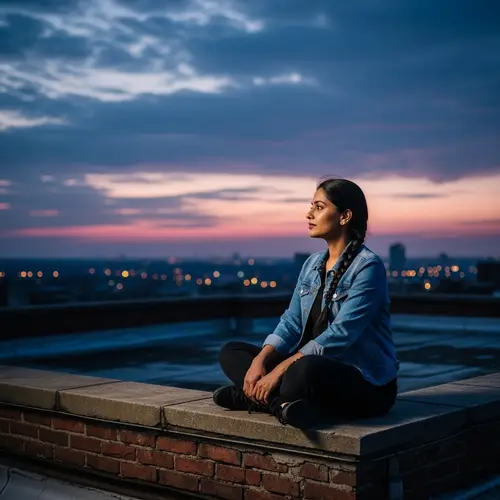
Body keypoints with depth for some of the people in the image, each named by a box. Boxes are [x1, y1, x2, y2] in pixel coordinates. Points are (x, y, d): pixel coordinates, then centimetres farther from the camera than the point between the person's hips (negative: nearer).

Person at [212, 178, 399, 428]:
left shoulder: (368, 267, -15)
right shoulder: (312, 264, 10)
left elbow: (340, 335, -23)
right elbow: (291, 323, 6)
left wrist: (280, 370, -26)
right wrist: (260, 360, -13)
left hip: (366, 384, -8)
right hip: (320, 369, 8)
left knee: (306, 370, -41)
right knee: (231, 352, 0)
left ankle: (249, 397, -17)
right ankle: (283, 403, -23)